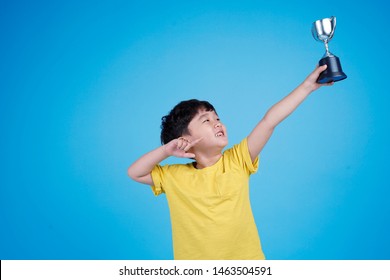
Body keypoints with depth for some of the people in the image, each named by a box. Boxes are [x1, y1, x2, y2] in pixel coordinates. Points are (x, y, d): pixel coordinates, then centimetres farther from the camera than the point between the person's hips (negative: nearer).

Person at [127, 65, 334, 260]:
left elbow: (269, 121, -7)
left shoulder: (237, 160, -2)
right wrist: (166, 150, -12)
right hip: (194, 260, 0)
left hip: (247, 257, 1)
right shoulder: (174, 177, 0)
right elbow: (135, 173, 0)